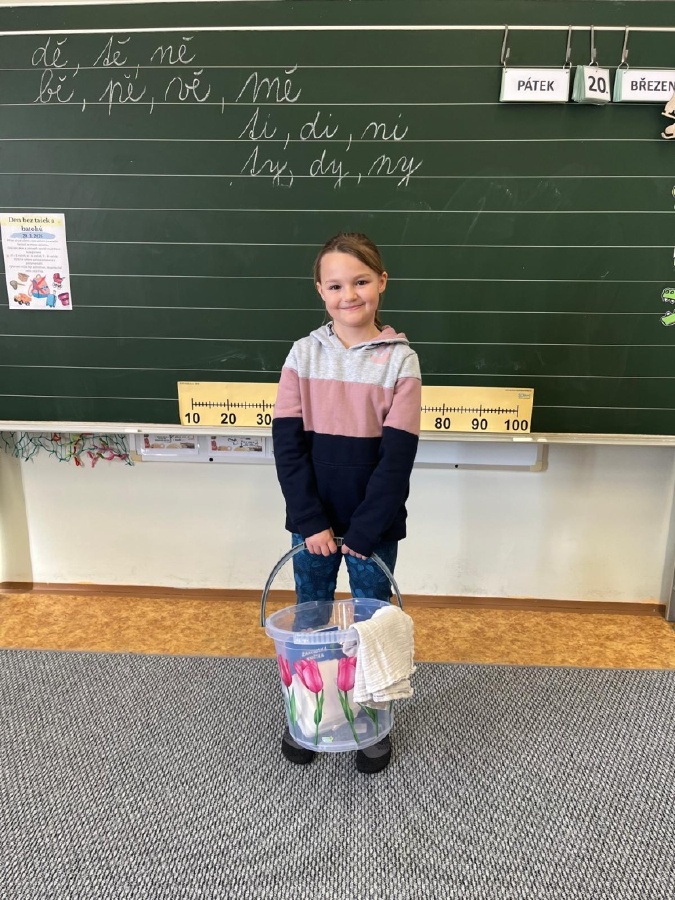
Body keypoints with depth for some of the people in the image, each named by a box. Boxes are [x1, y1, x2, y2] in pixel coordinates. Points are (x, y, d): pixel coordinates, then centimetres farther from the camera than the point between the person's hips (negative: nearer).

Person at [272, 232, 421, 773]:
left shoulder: (400, 358, -7)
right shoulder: (304, 353, -2)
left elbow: (398, 454, -11)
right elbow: (288, 443, -5)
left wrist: (363, 530, -14)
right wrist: (312, 521, -11)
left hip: (374, 525, -1)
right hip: (313, 522, 2)